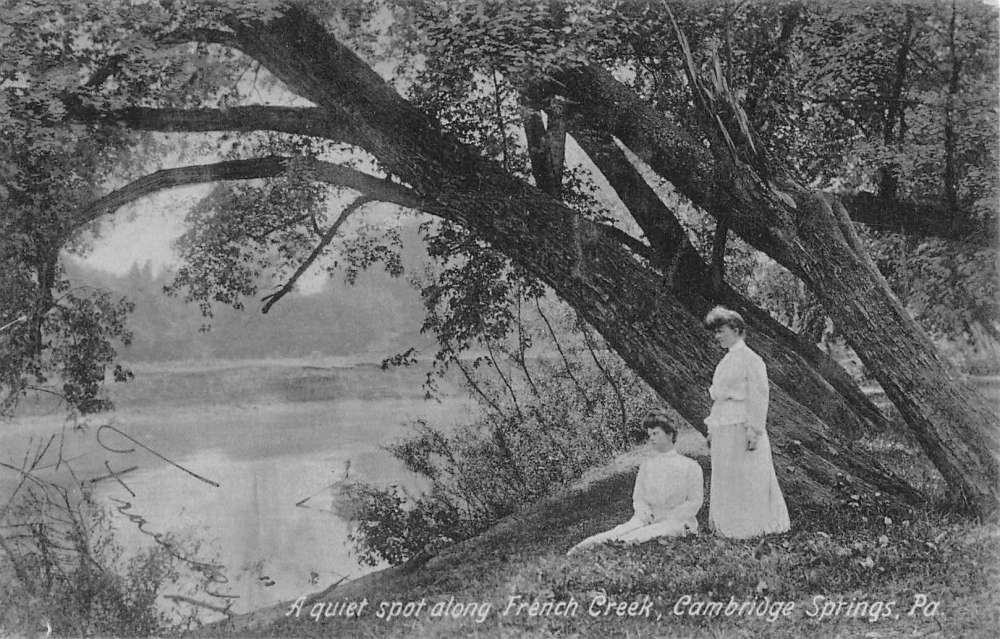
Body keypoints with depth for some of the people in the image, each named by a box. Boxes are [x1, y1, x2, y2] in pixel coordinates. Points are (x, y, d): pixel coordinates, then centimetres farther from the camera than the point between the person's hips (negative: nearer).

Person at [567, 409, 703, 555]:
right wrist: (644, 511, -7)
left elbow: (694, 503, -1)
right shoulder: (646, 466, 19)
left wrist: (669, 517, -13)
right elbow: (638, 497, 16)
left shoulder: (690, 466, 4)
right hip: (649, 519, 3)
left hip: (678, 520, -2)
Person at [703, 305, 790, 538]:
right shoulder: (726, 362, 16)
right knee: (725, 479, 10)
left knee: (747, 478, -3)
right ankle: (728, 525, 16)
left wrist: (754, 430, -19)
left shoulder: (751, 359, -10)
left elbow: (758, 397, -14)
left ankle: (753, 526, 4)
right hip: (724, 429, 9)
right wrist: (712, 428, 19)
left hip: (742, 428, -9)